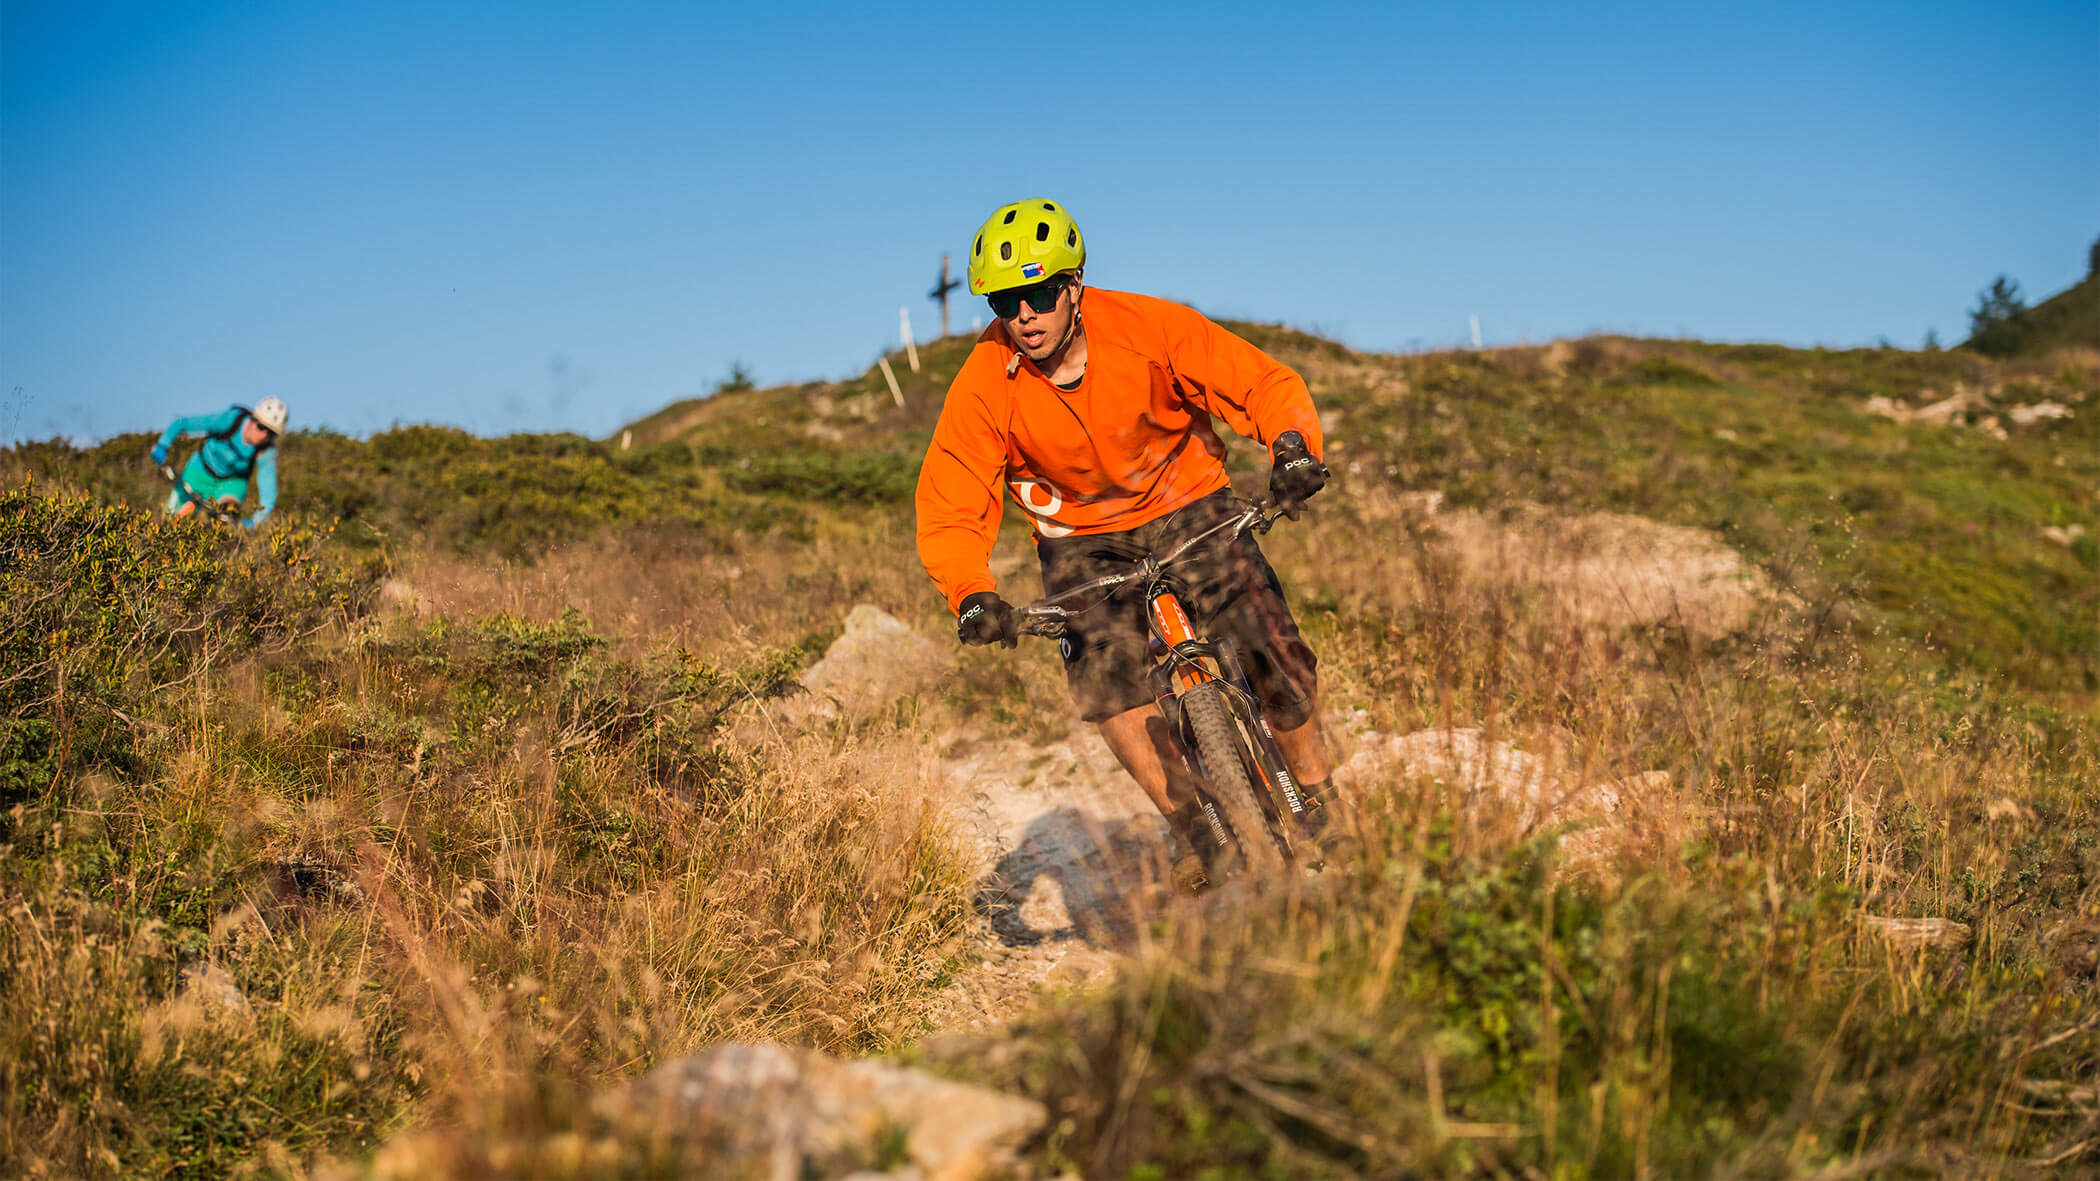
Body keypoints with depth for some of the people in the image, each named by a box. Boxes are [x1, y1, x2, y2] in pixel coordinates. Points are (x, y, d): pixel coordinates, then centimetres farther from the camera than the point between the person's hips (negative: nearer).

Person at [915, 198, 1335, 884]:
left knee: (1276, 658, -16)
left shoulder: (1147, 327, -21)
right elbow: (947, 511, -17)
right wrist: (971, 596, -35)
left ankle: (1320, 809, 8)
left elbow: (1265, 383, -17)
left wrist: (1292, 444, -38)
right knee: (1106, 681, -23)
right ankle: (1197, 839, -7)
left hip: (1187, 507, 0)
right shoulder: (984, 385, -19)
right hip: (1081, 538, 1)